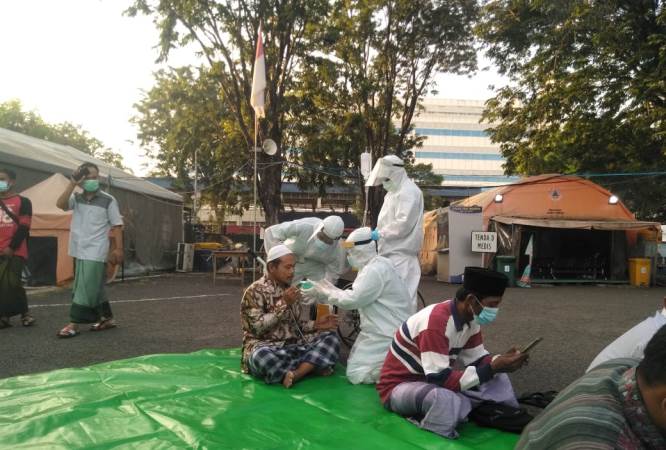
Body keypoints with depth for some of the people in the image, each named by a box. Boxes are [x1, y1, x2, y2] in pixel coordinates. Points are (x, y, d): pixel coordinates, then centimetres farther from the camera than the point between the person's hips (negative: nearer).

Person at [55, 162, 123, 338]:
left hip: (96, 252, -5)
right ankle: (107, 318, 24)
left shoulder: (108, 200, -4)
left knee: (85, 288, -6)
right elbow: (60, 204, -13)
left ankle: (74, 324, 0)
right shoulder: (76, 198, 7)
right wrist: (72, 183, -15)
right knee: (94, 288, 12)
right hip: (79, 251, 5)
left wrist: (118, 248, -8)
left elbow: (117, 225, -3)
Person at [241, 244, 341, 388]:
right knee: (260, 356, -40)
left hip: (294, 345, 7)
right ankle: (313, 366, -24)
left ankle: (294, 374, -29)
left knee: (331, 337, -11)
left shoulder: (290, 290, 12)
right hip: (267, 347, -6)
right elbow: (257, 327, -18)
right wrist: (284, 304, -20)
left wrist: (317, 324, -1)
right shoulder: (255, 291, -8)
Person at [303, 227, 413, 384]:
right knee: (355, 364, 18)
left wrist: (324, 292, -10)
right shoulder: (372, 266, 10)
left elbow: (352, 300, -25)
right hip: (380, 331, 10)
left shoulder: (376, 270, -23)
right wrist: (326, 290, 5)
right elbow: (356, 296, 12)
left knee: (356, 375, -8)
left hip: (388, 335, -10)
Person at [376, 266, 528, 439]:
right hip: (399, 385, -8)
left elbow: (476, 360, 4)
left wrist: (499, 362, -18)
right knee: (443, 398, -39)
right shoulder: (436, 322, -33)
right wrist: (492, 368, -33)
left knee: (498, 380, -3)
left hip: (434, 380, 8)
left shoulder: (470, 318, -6)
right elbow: (440, 379, -34)